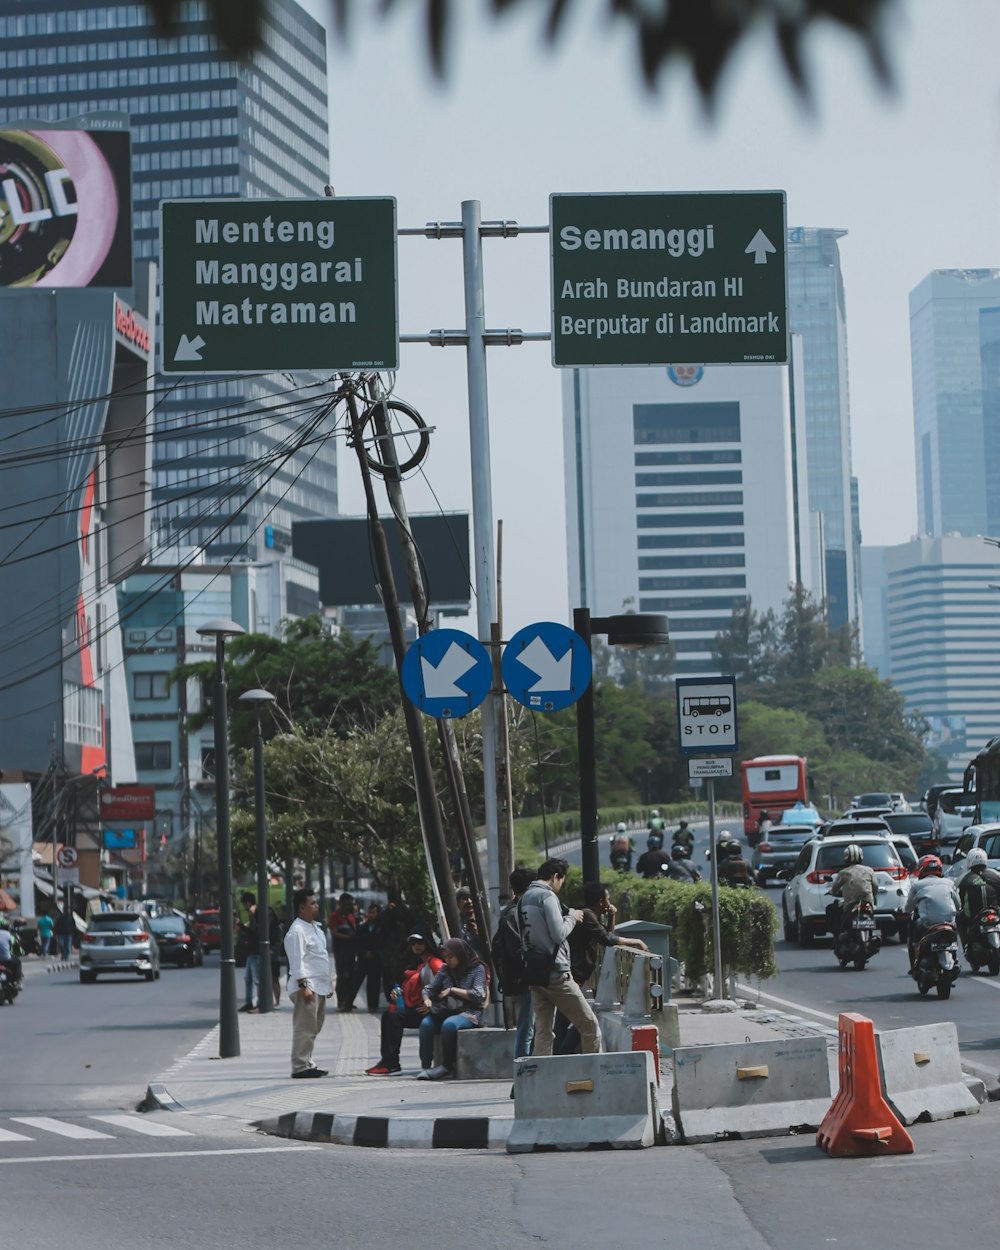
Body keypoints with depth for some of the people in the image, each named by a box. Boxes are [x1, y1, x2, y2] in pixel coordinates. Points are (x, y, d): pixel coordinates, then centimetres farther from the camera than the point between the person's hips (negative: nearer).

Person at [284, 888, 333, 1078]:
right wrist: (304, 986, -23)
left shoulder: (316, 927, 18)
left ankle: (307, 1064, 20)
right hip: (307, 987, -10)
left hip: (319, 987, 10)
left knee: (313, 1028, 13)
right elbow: (297, 961, -18)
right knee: (304, 1028, -9)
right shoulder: (297, 931, -13)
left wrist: (329, 983, 24)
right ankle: (300, 1066, -7)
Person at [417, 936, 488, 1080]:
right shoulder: (445, 970, 17)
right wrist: (426, 999, -5)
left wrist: (452, 990, -8)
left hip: (469, 1013, -5)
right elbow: (428, 990, 19)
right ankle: (425, 1066, -28)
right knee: (426, 1024, -27)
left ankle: (446, 1065, -24)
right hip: (446, 1011, 5)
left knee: (449, 1024, -37)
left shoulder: (477, 969, 2)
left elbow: (478, 995, -9)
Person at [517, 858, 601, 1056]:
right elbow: (559, 934, -20)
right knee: (589, 1025, 0)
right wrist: (571, 918, -2)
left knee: (543, 1031, 7)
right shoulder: (547, 896, -11)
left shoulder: (524, 899, 15)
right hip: (556, 972, -8)